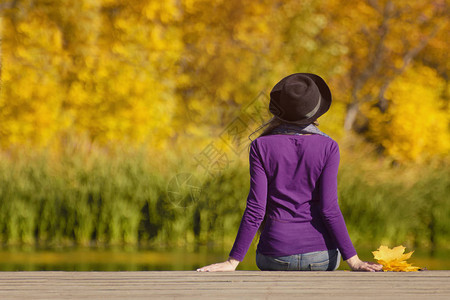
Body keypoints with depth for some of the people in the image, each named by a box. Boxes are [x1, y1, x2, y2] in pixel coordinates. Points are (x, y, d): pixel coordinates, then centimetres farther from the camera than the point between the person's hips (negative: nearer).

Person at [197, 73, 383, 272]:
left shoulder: (261, 147, -5)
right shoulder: (328, 147, -4)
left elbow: (255, 209, -9)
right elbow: (329, 208, -12)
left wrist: (233, 262, -6)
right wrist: (354, 261, -10)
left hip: (275, 255, 0)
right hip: (321, 254, 1)